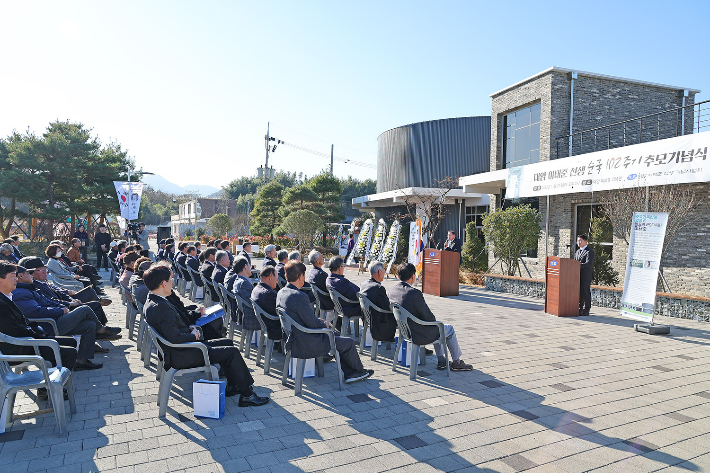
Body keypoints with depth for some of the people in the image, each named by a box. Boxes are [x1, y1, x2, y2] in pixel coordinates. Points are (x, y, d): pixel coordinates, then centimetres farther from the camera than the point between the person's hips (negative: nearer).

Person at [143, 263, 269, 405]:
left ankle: (233, 385, 22)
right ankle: (246, 395, 1)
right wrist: (193, 335, -13)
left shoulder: (152, 303, 9)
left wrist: (190, 329, 4)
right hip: (181, 357, -11)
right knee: (232, 352, -10)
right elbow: (174, 337, -31)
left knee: (227, 343, 17)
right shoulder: (160, 307, -24)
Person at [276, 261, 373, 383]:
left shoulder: (281, 293, 3)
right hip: (306, 345, -10)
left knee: (335, 336, 24)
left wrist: (319, 321, 11)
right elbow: (312, 323, -21)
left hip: (293, 340, 10)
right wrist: (325, 325, -1)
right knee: (349, 343, 4)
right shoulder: (299, 296, -27)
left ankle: (349, 374, 26)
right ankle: (359, 371, 30)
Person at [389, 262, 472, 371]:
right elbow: (428, 317, -20)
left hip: (405, 331, 8)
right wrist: (434, 320, 4)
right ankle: (456, 362, 31)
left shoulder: (393, 290, -4)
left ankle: (441, 361, 37)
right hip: (419, 335, -8)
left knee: (436, 327, 31)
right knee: (449, 329, 16)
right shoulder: (414, 293, -29)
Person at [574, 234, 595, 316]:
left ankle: (586, 310, 3)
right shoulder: (577, 252, 20)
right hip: (578, 275, 7)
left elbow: (589, 263, -18)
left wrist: (579, 265, -26)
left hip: (586, 276, -7)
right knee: (579, 293, 9)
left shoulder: (590, 251, -6)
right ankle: (580, 310, 15)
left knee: (586, 293, -3)